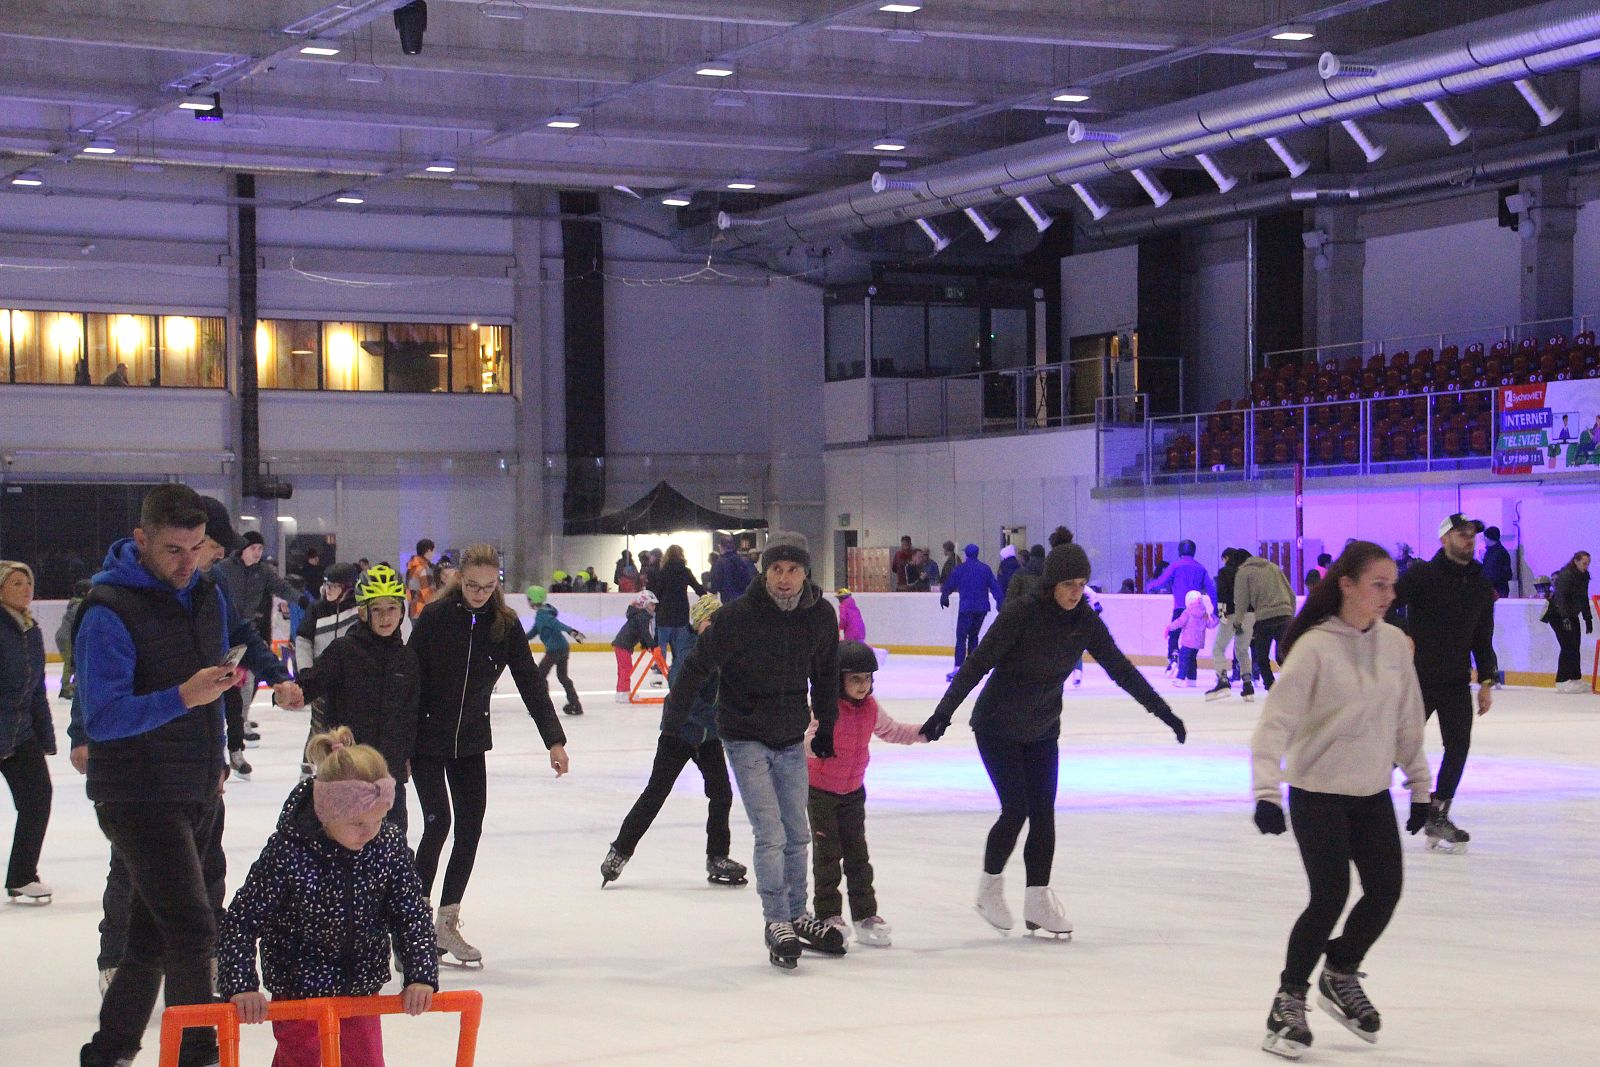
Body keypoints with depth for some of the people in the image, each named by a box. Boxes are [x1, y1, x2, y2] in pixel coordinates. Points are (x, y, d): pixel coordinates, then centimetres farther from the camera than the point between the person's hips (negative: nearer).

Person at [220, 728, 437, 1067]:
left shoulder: (390, 846, -12)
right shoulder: (287, 852, -23)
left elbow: (412, 916, -5)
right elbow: (241, 921, -18)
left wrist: (420, 976, -15)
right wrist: (241, 986, -25)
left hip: (362, 990, 4)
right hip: (298, 991, -4)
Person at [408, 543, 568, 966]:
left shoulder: (505, 625, -4)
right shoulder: (435, 617, -13)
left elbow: (530, 682, -3)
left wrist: (554, 740, -9)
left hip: (471, 742, 4)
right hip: (427, 738, -4)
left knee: (471, 829, 1)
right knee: (438, 823, -11)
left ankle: (447, 924, 12)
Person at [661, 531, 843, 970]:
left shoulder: (821, 615, -7)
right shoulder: (738, 616, -21)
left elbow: (825, 674, 9)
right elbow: (697, 667, -12)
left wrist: (825, 730, 14)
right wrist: (672, 726, -9)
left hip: (792, 739, 5)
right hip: (746, 738, -5)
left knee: (797, 835, 13)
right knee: (770, 834, -11)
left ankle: (798, 916, 28)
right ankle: (776, 922, 1)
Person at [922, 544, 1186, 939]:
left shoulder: (1085, 621, -7)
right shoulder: (1021, 614, -22)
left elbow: (1120, 668, 0)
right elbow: (977, 664, -24)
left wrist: (1162, 711, 0)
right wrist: (943, 713, -31)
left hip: (1042, 730, 5)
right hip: (997, 727, -5)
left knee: (1043, 814, 1)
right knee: (1015, 810, -9)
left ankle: (1038, 901, 11)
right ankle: (989, 888, 11)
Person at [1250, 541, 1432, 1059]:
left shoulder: (1394, 643, 1)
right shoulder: (1315, 647, -17)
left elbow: (1408, 720, 10)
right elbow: (1276, 721, -20)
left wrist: (1419, 784, 13)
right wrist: (1267, 789, -29)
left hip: (1373, 792, 6)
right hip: (1318, 790, -6)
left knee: (1385, 890, 3)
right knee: (1330, 896, -10)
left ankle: (1340, 975, 29)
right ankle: (1289, 999, 8)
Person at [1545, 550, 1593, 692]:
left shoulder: (1584, 576, 8)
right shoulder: (1566, 575, -19)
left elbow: (1584, 599, 17)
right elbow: (1560, 597, -27)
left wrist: (1588, 619, 16)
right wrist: (1565, 617, -35)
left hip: (1571, 615, 8)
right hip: (1558, 615, -8)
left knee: (1575, 646, 7)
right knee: (1568, 646, -13)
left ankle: (1575, 678, 14)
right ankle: (1562, 681, -11)